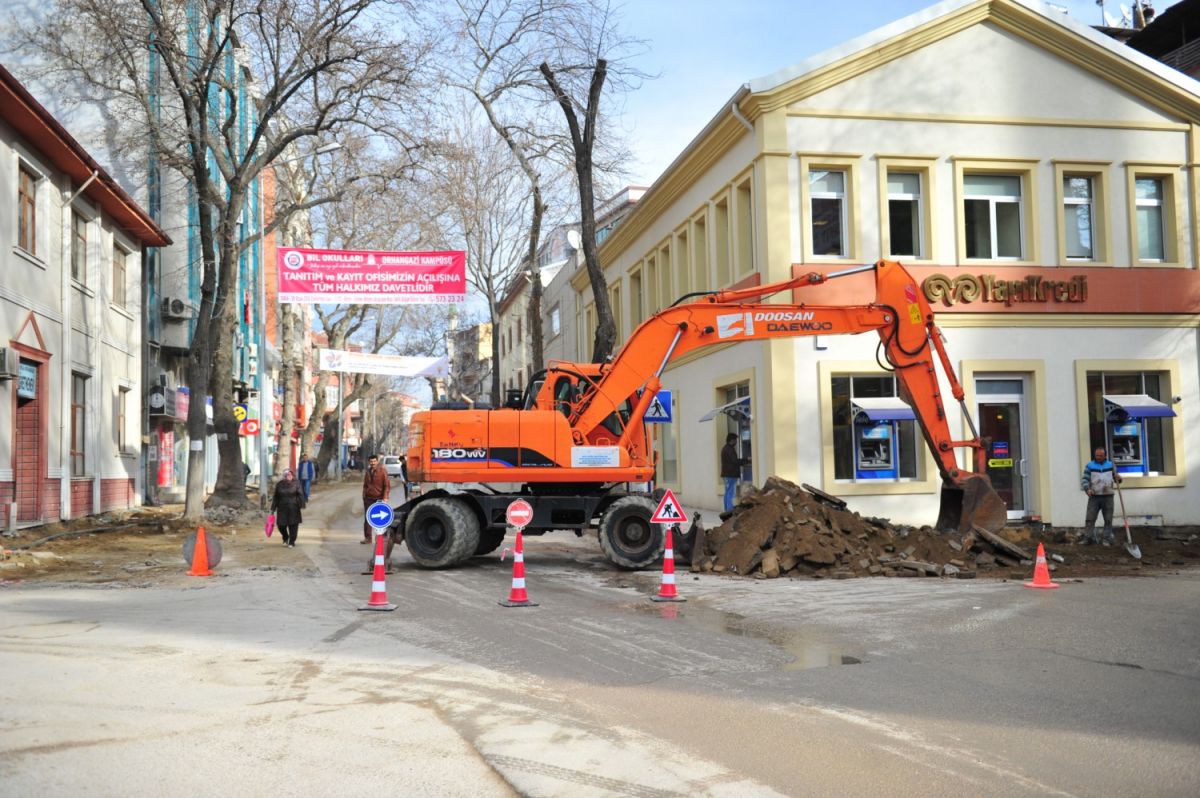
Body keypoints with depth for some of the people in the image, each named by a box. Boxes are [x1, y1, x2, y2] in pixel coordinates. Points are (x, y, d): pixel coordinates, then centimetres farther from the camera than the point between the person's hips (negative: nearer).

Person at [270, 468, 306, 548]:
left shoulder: (296, 484, -2)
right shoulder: (279, 484, 4)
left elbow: (300, 495, -6)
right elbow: (275, 497, 9)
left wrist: (302, 505, -16)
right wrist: (273, 509, 9)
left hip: (293, 509, -2)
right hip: (282, 508, 2)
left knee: (293, 525, 0)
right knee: (281, 525, 2)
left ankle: (291, 542, 14)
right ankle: (285, 538, 31)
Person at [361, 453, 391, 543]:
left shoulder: (382, 471, -6)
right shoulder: (367, 472, 10)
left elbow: (387, 485, -9)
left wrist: (385, 497, -15)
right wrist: (364, 496, 13)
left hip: (379, 498, -5)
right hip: (368, 498, 5)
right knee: (367, 518, 2)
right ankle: (367, 538, 7)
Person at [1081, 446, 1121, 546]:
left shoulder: (1111, 465, 10)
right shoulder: (1089, 466, 3)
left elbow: (1115, 477, 17)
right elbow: (1084, 480, -3)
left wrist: (1118, 478, -8)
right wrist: (1087, 489, -21)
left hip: (1108, 497, 2)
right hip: (1094, 497, -2)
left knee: (1108, 519, 4)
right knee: (1090, 519, -5)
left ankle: (1107, 539, 10)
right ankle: (1088, 538, -1)